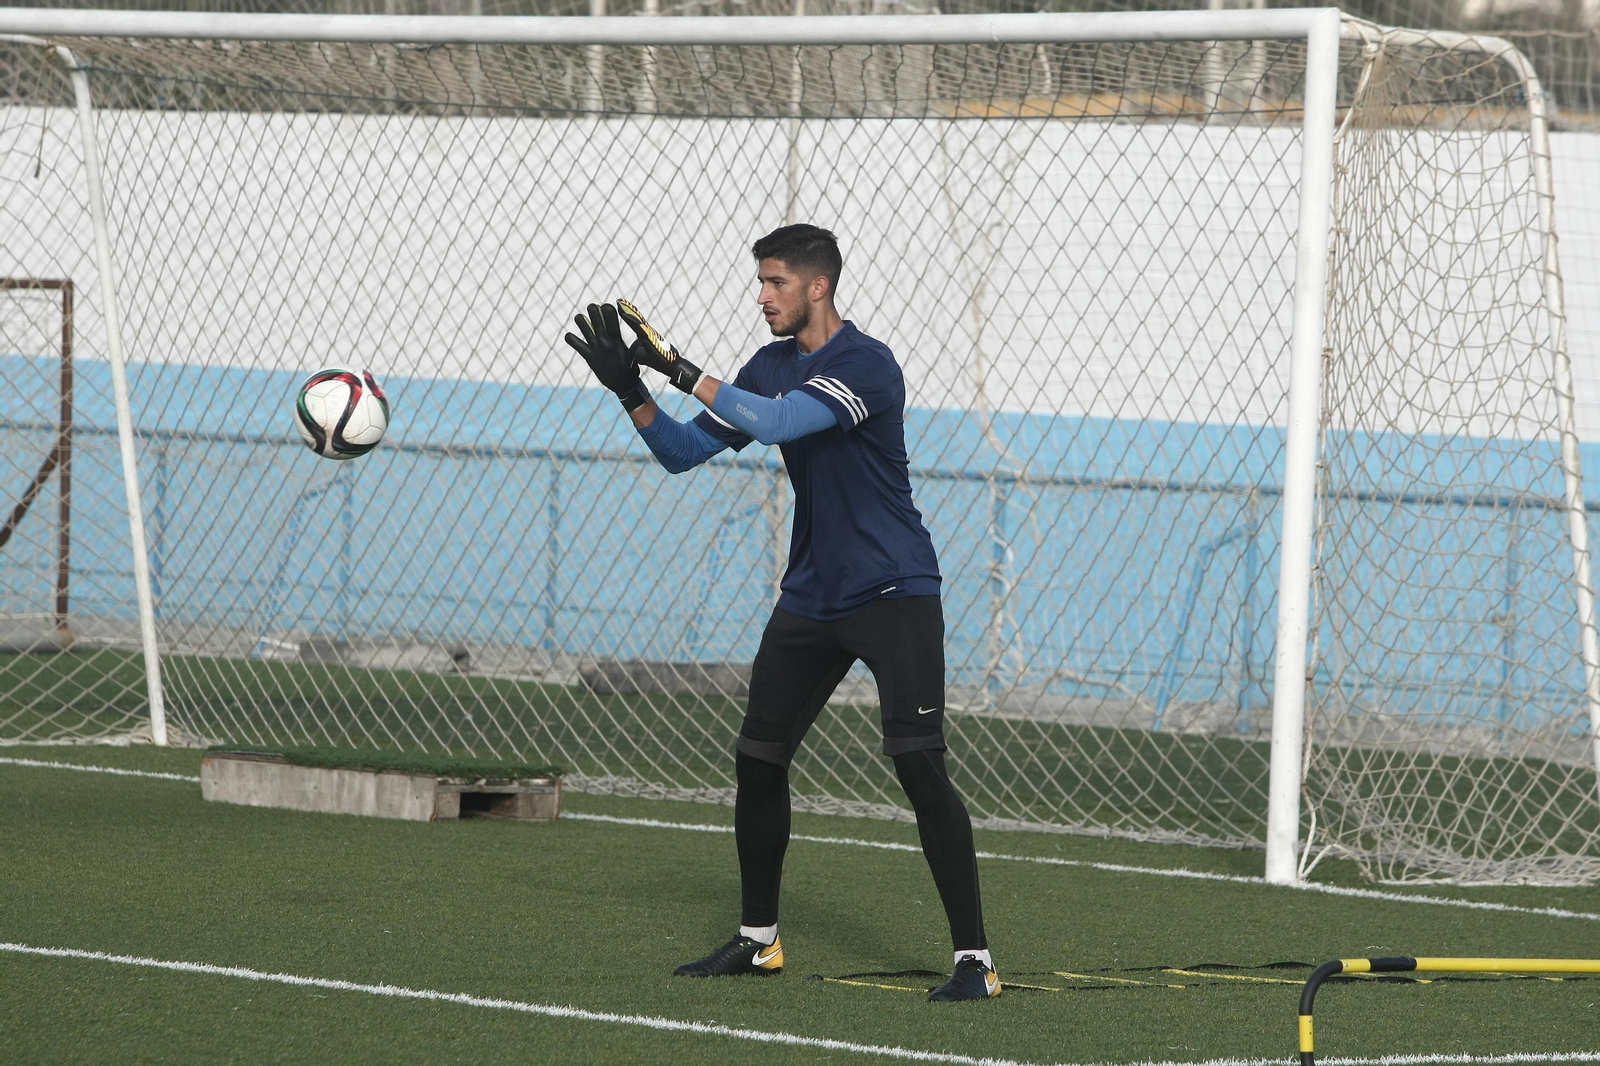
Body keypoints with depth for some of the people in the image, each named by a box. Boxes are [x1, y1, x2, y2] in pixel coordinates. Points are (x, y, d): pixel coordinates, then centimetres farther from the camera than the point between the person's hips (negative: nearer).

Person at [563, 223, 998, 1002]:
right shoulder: (773, 365, 8)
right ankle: (758, 939, 25)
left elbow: (777, 421, -31)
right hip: (810, 599, 8)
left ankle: (974, 959, -13)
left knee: (919, 764, -15)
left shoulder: (865, 365, -17)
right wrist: (630, 389, -7)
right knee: (758, 759, 9)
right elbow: (685, 451, 9)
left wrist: (680, 370, -29)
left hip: (893, 594, -8)